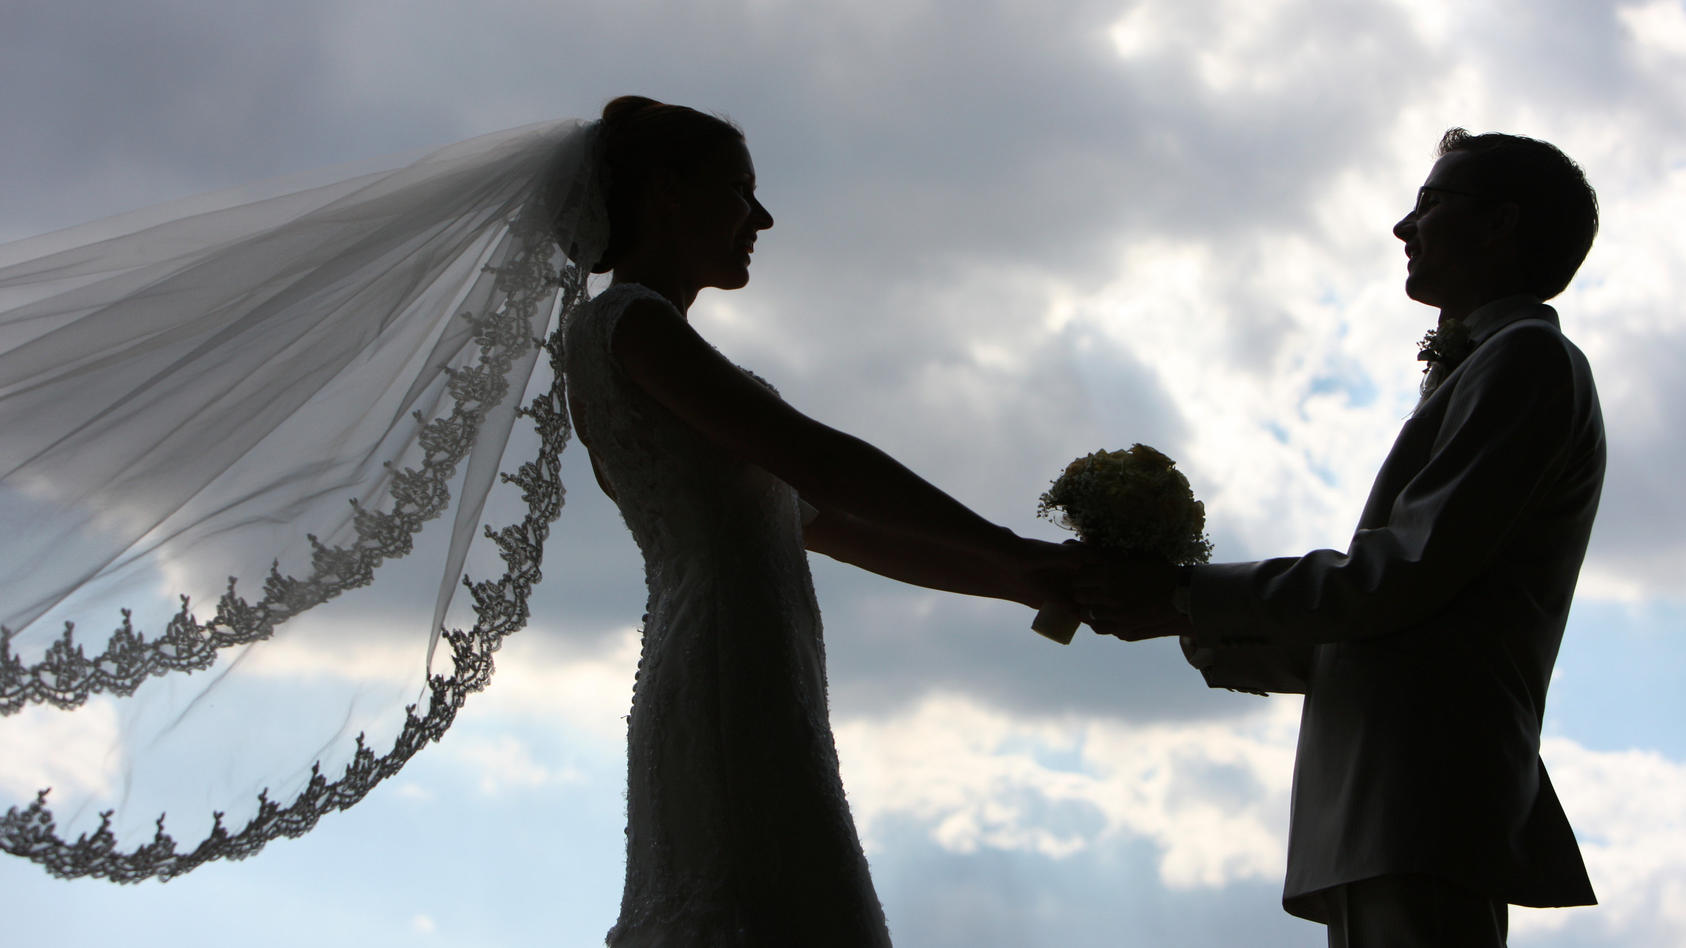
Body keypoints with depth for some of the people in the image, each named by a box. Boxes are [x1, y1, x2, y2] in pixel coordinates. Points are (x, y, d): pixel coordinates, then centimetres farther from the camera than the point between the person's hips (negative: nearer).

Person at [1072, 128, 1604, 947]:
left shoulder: (1529, 359, 1)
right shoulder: (1478, 382, 30)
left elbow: (1409, 575, -11)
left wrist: (1190, 599, -6)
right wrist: (1203, 637, 19)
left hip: (1419, 787, -9)